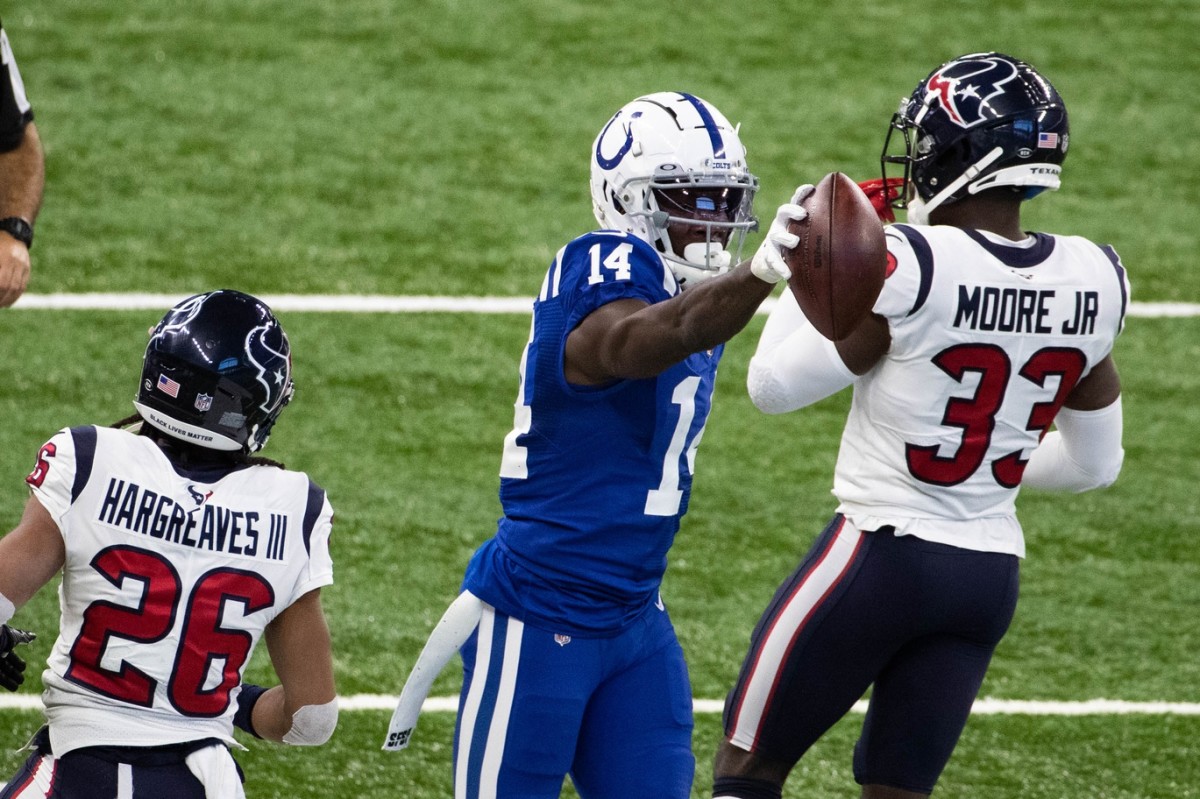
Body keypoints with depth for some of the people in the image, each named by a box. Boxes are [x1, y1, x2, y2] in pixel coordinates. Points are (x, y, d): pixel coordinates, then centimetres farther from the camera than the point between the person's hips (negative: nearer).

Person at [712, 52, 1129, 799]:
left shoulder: (910, 268, -19)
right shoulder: (1092, 282, -1)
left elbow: (775, 385, -7)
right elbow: (1094, 463, 11)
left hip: (882, 555, -6)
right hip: (991, 576, 6)